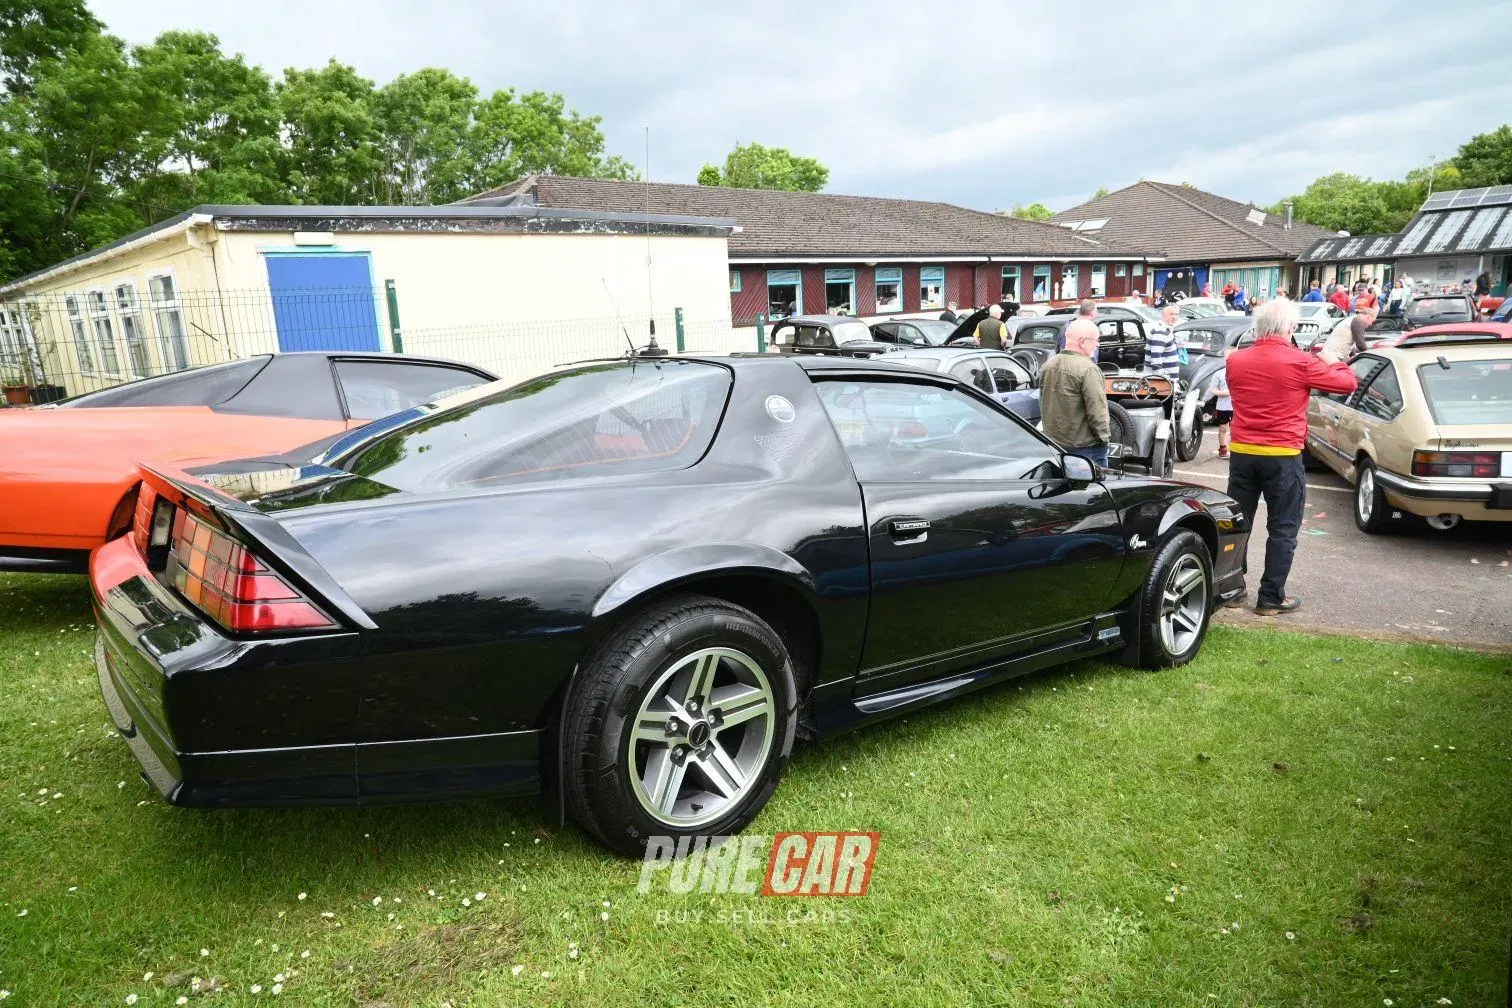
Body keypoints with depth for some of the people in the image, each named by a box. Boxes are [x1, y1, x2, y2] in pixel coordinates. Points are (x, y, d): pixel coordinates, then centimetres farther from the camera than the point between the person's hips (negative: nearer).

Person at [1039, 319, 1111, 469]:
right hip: (1085, 445, -8)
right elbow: (1096, 410, -20)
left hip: (1053, 441, 8)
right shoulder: (1088, 369, -18)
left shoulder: (1047, 366, 6)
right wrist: (1104, 436, -9)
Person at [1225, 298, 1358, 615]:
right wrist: (1332, 363, 21)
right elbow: (1348, 383, 0)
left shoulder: (1234, 360, 1)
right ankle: (1271, 598, 9)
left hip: (1242, 453, 4)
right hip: (1282, 457, -4)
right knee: (1283, 530, 6)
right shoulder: (1301, 363, -10)